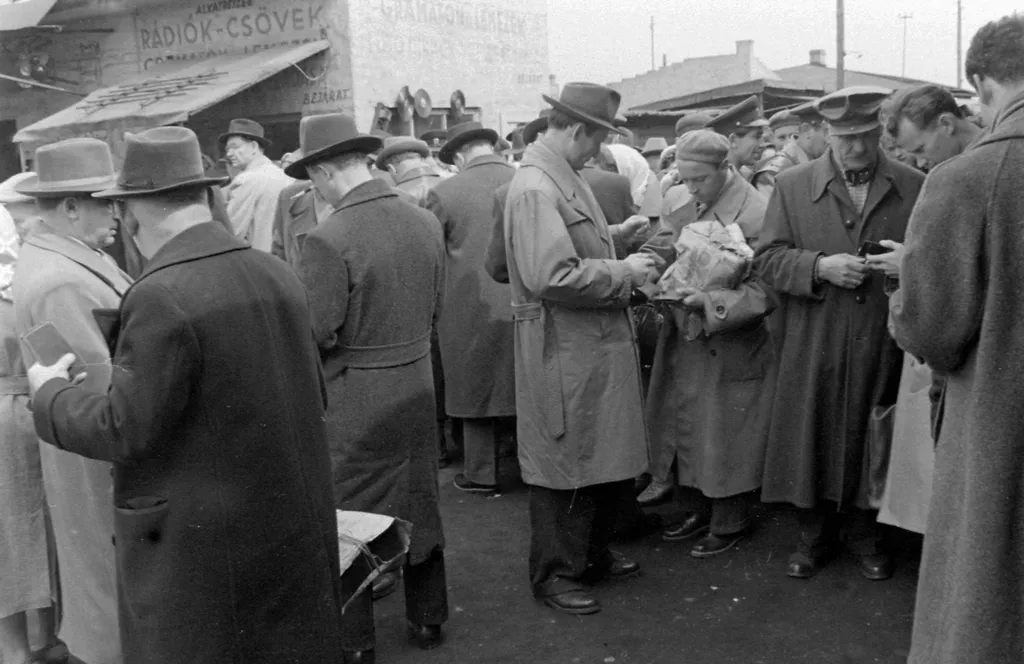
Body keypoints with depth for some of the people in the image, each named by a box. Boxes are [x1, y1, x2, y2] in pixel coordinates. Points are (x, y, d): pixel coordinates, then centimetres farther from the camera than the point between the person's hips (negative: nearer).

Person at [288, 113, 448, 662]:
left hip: (354, 399, -6)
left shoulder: (329, 240, -21)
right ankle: (428, 618, 35)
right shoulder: (426, 222, -2)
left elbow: (312, 335, -19)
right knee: (418, 502, 20)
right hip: (417, 386, 6)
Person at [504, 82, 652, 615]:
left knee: (605, 460, 19)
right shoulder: (535, 189, -19)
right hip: (563, 351, -10)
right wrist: (622, 273, -16)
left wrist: (623, 265, 9)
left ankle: (592, 555, 37)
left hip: (597, 343, 10)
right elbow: (552, 276, -26)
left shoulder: (566, 179, 12)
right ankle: (554, 575, 21)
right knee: (565, 465, 4)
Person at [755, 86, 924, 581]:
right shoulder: (792, 186, 4)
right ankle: (815, 535, 24)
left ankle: (864, 531, 29)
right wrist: (820, 266, -16)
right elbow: (768, 258, 0)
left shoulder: (914, 188, 5)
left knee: (874, 440, 9)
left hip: (883, 346, 1)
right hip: (813, 347, 0)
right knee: (811, 438, 6)